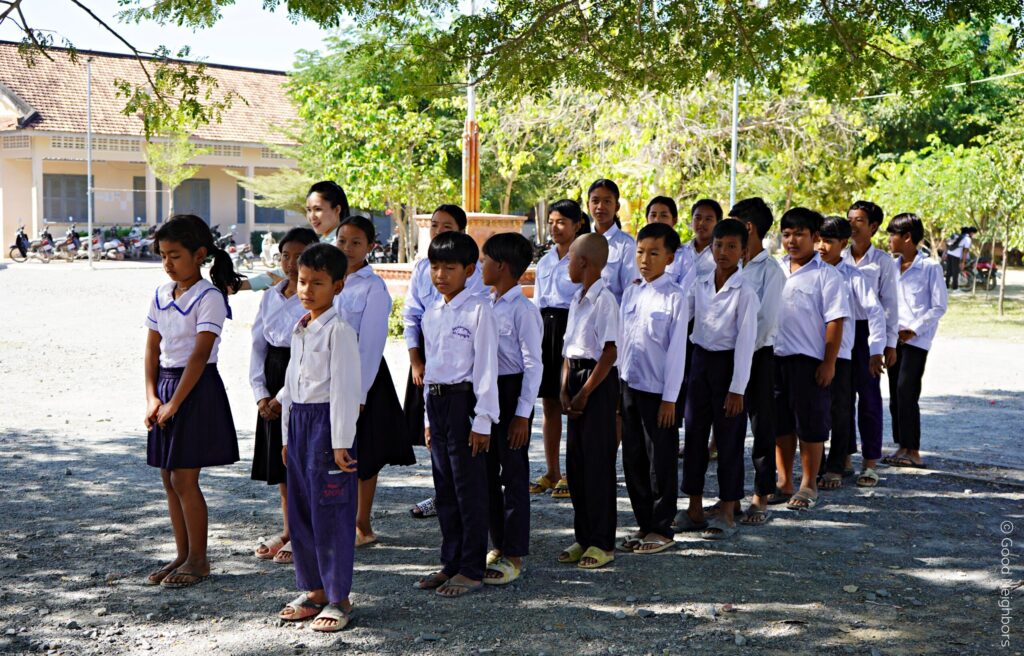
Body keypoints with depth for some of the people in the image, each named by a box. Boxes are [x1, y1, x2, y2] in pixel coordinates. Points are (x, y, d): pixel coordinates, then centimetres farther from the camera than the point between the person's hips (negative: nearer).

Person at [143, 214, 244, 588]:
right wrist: (152, 397, -1)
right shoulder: (161, 296, 9)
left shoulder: (209, 297, -12)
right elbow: (152, 349, 10)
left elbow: (200, 355, -17)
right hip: (165, 386, 7)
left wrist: (174, 403, -18)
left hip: (197, 389, -7)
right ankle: (183, 556, 21)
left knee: (184, 479, -5)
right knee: (169, 479, 10)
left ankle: (198, 559, 8)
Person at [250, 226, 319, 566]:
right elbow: (258, 345, 11)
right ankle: (289, 530, 26)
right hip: (274, 382, 7)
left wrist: (285, 396, -16)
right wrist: (261, 394, -1)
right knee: (280, 461, 13)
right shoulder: (270, 297, 10)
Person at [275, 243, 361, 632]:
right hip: (298, 421, 9)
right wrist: (287, 435, 19)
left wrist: (341, 442, -18)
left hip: (327, 422, -8)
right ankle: (313, 589, 26)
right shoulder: (300, 330, 14)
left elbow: (345, 388, -15)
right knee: (300, 510, 13)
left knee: (330, 513, -3)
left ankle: (338, 598, 8)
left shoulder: (338, 331, -12)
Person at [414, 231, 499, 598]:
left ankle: (472, 570, 7)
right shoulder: (431, 314, 12)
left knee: (469, 489, -1)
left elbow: (486, 366, -11)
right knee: (444, 489, 13)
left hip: (464, 400, -7)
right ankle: (451, 563, 23)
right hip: (436, 401, 7)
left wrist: (483, 419, -14)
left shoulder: (478, 310, -9)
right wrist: (430, 419, 17)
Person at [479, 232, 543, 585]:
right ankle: (498, 546, 26)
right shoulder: (487, 305, 10)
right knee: (487, 473, 14)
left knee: (513, 475, -1)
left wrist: (523, 413, -18)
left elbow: (533, 364, -16)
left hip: (512, 392, -9)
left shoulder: (523, 310, -15)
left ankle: (514, 556, 7)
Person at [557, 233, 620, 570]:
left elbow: (610, 353, -17)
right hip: (577, 377, 9)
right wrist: (565, 389, 4)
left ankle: (602, 542, 5)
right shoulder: (577, 300, 14)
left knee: (597, 462, -3)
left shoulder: (605, 300, -13)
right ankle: (583, 538, 20)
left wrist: (585, 392, -16)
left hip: (598, 381, -9)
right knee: (575, 461, 11)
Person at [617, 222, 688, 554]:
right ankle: (644, 524, 23)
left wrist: (670, 398, -12)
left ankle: (662, 529, 14)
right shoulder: (630, 292, 8)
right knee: (633, 459, 11)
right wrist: (618, 383, 10)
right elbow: (622, 340, 12)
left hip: (658, 390, -6)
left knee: (660, 461, 3)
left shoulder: (674, 297, -9)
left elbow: (677, 350, -10)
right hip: (629, 386, 6)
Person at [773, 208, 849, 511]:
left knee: (810, 425, 3)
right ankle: (784, 483, 22)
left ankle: (809, 486, 15)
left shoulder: (826, 275, -6)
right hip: (775, 357, 5)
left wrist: (829, 362, -14)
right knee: (780, 423, 12)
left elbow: (835, 321, -9)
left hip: (809, 360, -5)